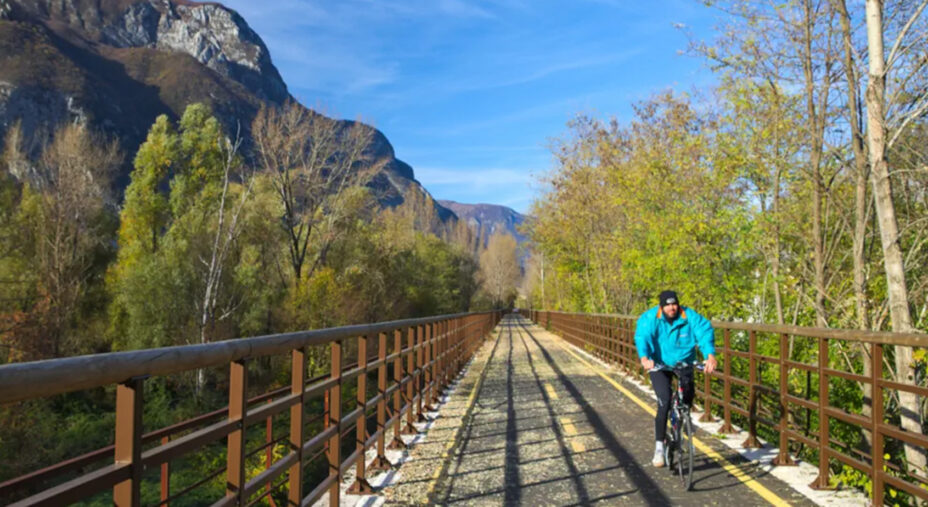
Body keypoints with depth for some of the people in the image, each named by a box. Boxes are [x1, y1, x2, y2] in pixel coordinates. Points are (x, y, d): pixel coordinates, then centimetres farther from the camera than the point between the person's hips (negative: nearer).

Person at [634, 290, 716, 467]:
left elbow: (705, 332, -26)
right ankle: (659, 447, -6)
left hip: (683, 363, 2)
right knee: (664, 402, -16)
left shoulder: (690, 317, -14)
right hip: (659, 365, -2)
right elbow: (642, 337, -30)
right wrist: (644, 358, -50)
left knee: (688, 392, -20)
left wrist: (710, 355, -45)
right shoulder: (650, 318, -17)